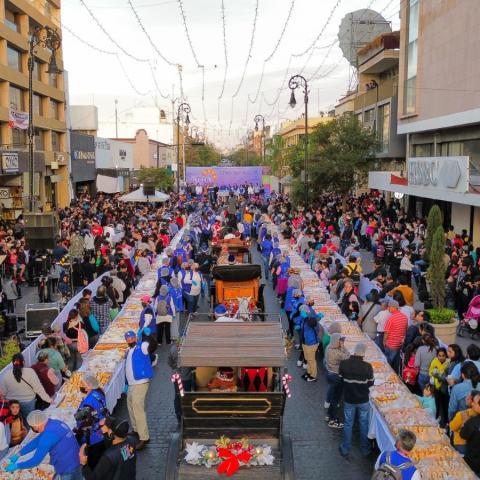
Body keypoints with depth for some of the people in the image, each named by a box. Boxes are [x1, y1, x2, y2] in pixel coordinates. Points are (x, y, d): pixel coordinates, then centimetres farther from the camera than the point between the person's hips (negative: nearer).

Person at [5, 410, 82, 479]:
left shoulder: (48, 435, -24)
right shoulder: (54, 423, 3)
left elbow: (36, 460, -19)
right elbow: (36, 441, 14)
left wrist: (16, 466, -6)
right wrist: (18, 455, 14)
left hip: (66, 469, -9)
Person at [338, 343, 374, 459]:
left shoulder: (344, 364, -18)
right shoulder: (367, 366, -22)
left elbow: (340, 379, -3)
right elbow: (370, 383, -8)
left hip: (348, 399, 1)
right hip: (363, 400, -1)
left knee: (348, 424, 16)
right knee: (364, 424, 18)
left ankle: (345, 449, 28)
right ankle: (365, 449, 33)